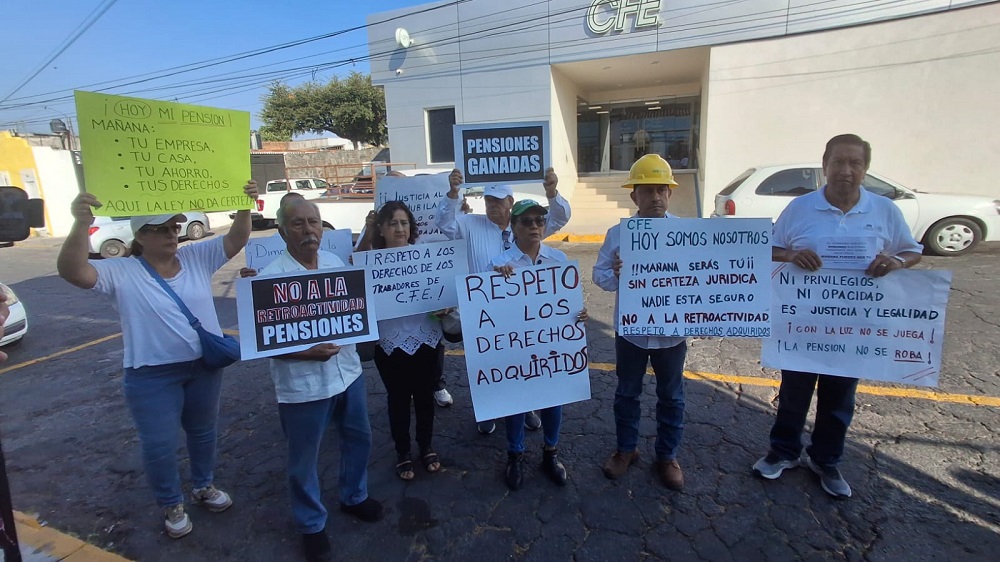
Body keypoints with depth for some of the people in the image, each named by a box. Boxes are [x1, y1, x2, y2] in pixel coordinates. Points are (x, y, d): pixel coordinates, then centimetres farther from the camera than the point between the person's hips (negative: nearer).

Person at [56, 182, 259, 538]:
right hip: (152, 376, -3)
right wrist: (81, 225, -42)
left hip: (205, 366, 3)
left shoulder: (198, 258, -3)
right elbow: (72, 272, -27)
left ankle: (204, 486, 45)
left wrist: (245, 206, -28)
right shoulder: (120, 273, -11)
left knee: (203, 431, 21)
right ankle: (171, 505, 35)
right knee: (159, 445, 11)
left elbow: (236, 239, -10)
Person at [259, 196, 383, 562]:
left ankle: (354, 497, 49)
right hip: (302, 385, -5)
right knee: (304, 460, 13)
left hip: (348, 372, 6)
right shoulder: (270, 278, -18)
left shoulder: (336, 263, 1)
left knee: (358, 438, 22)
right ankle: (311, 525, 38)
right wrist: (307, 352, -27)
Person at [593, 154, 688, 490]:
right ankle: (626, 449, 36)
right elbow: (599, 274, -3)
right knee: (627, 393, 16)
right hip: (630, 330, 0)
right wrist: (614, 275, -25)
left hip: (672, 331, 0)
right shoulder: (617, 233, -4)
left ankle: (667, 456, 35)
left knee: (671, 397, 15)